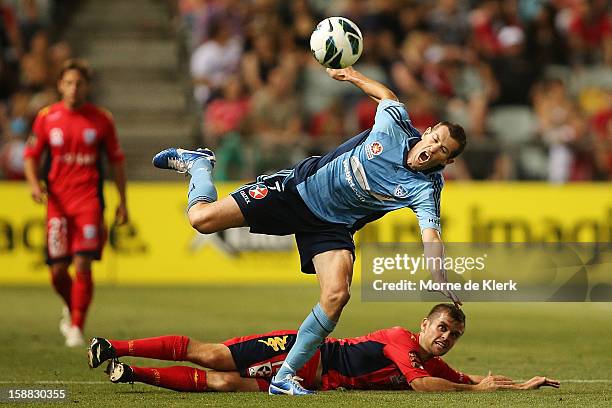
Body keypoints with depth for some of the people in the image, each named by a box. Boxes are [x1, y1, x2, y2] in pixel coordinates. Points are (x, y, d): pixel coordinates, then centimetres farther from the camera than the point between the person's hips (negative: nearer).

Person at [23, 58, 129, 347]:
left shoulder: (101, 119, 2)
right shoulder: (46, 117, 4)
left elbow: (117, 161, 10)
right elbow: (31, 155, 9)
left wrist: (123, 202, 8)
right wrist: (34, 184, -10)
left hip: (89, 199, -2)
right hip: (57, 200, 2)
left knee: (83, 264, -14)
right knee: (58, 271, 2)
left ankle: (76, 327, -7)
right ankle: (71, 309, 33)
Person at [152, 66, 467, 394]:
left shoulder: (424, 190, -19)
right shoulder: (393, 125, -16)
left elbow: (431, 236, -32)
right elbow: (386, 95, 5)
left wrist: (440, 279, -47)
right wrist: (350, 75, 15)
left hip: (332, 227, 0)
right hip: (300, 186, 0)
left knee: (337, 296, -24)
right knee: (202, 219, -8)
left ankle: (285, 376, -6)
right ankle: (198, 163, 27)